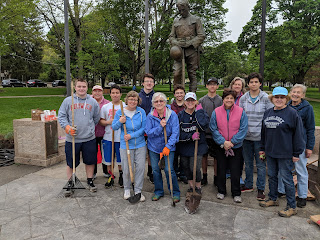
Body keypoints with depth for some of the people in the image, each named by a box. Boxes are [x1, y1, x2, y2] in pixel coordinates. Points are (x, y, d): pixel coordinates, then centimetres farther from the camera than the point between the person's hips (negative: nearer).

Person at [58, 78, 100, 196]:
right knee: (71, 163, 8)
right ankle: (70, 183, 26)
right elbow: (61, 116, 2)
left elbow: (96, 118, 15)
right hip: (72, 139, -1)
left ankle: (90, 181, 28)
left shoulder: (93, 102, 6)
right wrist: (67, 127, -12)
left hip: (89, 138, 2)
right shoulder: (68, 101, 1)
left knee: (90, 161, 10)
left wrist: (90, 128, 11)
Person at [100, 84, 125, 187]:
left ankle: (121, 177, 27)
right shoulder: (105, 107, 5)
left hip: (121, 137, -1)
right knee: (108, 159, 8)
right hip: (108, 137, 2)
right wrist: (108, 122, -11)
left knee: (121, 159, 8)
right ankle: (110, 177, 26)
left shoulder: (125, 106, 0)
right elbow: (101, 121, 8)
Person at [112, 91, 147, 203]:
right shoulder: (120, 112, -1)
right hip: (125, 145, -1)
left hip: (140, 144, 1)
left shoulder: (141, 112, -2)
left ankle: (138, 191, 21)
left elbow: (143, 128, -3)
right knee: (127, 169, 5)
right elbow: (114, 127, 4)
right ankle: (127, 189, 29)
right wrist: (120, 122, -17)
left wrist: (131, 136, -13)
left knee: (140, 168, 4)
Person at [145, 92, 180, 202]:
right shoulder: (150, 116, -6)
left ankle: (175, 192, 16)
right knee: (155, 170, 9)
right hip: (154, 147, 3)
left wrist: (168, 147, -21)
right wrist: (160, 127, -25)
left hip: (168, 147, -2)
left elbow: (175, 132, -14)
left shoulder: (172, 115, -12)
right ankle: (158, 191, 30)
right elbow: (148, 132, -9)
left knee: (169, 169, -6)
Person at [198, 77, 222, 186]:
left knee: (217, 156, 6)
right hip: (204, 132, 1)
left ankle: (216, 177, 21)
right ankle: (204, 176, 23)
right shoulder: (201, 100, 4)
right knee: (204, 155, 9)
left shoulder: (221, 100, 4)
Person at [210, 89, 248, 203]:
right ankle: (221, 191, 30)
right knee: (221, 170, 12)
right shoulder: (216, 112, -4)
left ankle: (236, 194, 24)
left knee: (235, 171, 6)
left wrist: (232, 141, -15)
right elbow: (213, 129, -4)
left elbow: (243, 129, -7)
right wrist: (223, 142, -14)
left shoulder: (241, 112, -6)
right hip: (221, 146, 1)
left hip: (236, 147, -1)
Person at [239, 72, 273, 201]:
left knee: (260, 164, 4)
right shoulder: (243, 99, 5)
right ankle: (248, 185, 31)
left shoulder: (266, 98, -4)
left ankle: (261, 189, 18)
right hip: (246, 136, 3)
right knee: (248, 163, 15)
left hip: (260, 137, -3)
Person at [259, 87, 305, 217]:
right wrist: (262, 148, 16)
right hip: (270, 152, 6)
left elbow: (298, 134, -10)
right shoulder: (268, 112, 9)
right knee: (272, 176, 17)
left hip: (285, 153, -6)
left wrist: (296, 153, -11)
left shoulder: (292, 113, -10)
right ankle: (273, 199, 34)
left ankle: (292, 207, 16)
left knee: (286, 179, 2)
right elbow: (264, 132, 16)